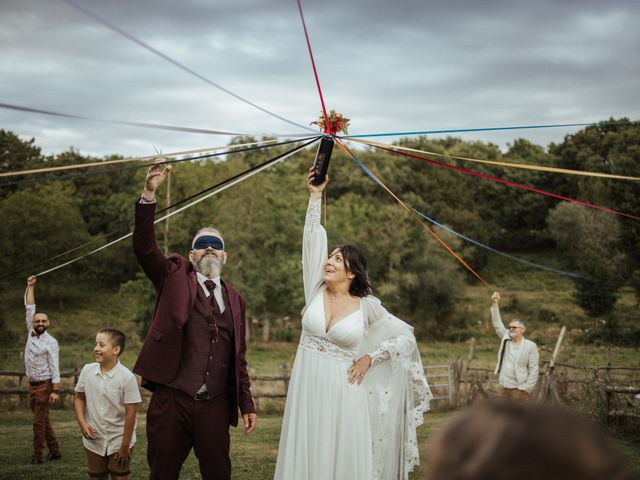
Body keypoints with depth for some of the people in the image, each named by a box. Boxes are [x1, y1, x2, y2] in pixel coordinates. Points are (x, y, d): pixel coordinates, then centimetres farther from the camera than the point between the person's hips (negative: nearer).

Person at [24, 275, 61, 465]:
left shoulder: (51, 342, -12)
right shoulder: (30, 334, 5)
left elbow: (55, 368, -15)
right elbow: (29, 309, 5)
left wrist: (55, 390, -21)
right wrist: (30, 287, 0)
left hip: (44, 385, -7)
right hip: (32, 385, 7)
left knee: (39, 422, -5)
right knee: (44, 420, 11)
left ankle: (38, 455, 2)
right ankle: (54, 451, 18)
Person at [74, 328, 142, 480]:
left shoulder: (127, 377, -18)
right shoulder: (87, 370, -5)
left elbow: (130, 413, -14)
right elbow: (79, 398, 10)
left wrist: (125, 446, -12)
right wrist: (82, 422, -6)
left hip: (119, 441, -4)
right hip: (94, 440, 4)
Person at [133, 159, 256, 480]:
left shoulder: (234, 299, 14)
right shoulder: (175, 278, 7)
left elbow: (238, 357, 16)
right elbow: (144, 248, -9)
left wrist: (246, 404, 12)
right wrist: (149, 195, -21)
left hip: (215, 406, 2)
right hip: (171, 402, -2)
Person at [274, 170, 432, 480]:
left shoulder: (367, 306, -1)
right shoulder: (316, 291, 5)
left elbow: (406, 337, 7)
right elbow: (311, 239, 0)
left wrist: (369, 358, 0)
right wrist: (315, 197, -5)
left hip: (342, 393, -2)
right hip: (307, 392, 2)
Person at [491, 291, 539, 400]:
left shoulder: (530, 346, -8)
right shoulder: (505, 339, 8)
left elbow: (533, 370, -9)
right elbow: (497, 323, 5)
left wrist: (527, 389, -14)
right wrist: (495, 303, -4)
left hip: (519, 389, -6)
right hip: (504, 387, 6)